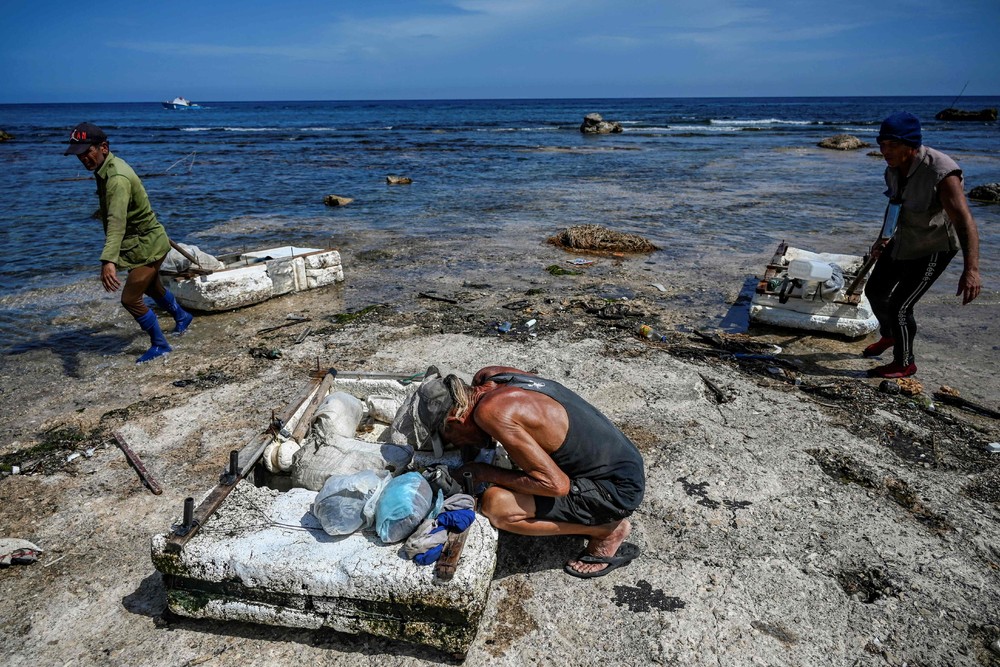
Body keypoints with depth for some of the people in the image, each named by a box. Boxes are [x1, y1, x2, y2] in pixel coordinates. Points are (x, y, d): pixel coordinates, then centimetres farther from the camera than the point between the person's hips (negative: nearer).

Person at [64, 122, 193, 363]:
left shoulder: (117, 179, -28)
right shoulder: (109, 166, 2)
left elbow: (117, 222, -42)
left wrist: (108, 260, -52)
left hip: (148, 244, -10)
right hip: (146, 240, 10)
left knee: (130, 298, -10)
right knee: (152, 287, 28)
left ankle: (159, 345, 8)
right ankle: (182, 317, 52)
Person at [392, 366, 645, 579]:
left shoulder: (492, 412, -24)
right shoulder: (488, 376, 0)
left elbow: (556, 484, -23)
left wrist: (488, 473, -12)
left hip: (618, 489, -9)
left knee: (496, 505, -19)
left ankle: (608, 531, -1)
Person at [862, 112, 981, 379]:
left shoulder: (940, 172, -31)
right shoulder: (893, 169, -6)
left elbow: (964, 220, -38)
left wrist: (971, 269, -48)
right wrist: (886, 238, 23)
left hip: (933, 249, -8)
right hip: (904, 241, 8)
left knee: (899, 306, -6)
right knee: (875, 290, 17)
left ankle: (904, 364, 17)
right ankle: (889, 336, 46)